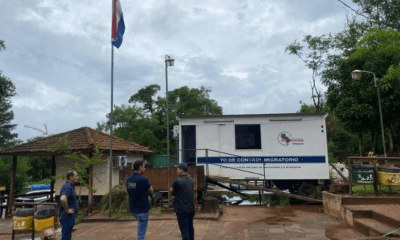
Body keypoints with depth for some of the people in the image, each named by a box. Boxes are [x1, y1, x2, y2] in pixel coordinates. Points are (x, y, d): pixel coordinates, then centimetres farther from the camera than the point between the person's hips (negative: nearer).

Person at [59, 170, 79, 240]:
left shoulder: (70, 186, 13)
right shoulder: (68, 187, -19)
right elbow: (63, 199, -36)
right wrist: (67, 210, -24)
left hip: (70, 217, 10)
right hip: (67, 217, -10)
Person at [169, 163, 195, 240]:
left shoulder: (177, 181, -17)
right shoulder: (191, 180, 5)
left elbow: (171, 192, -3)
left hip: (182, 210, -7)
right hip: (191, 209, 7)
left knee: (184, 230, -2)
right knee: (190, 227, 23)